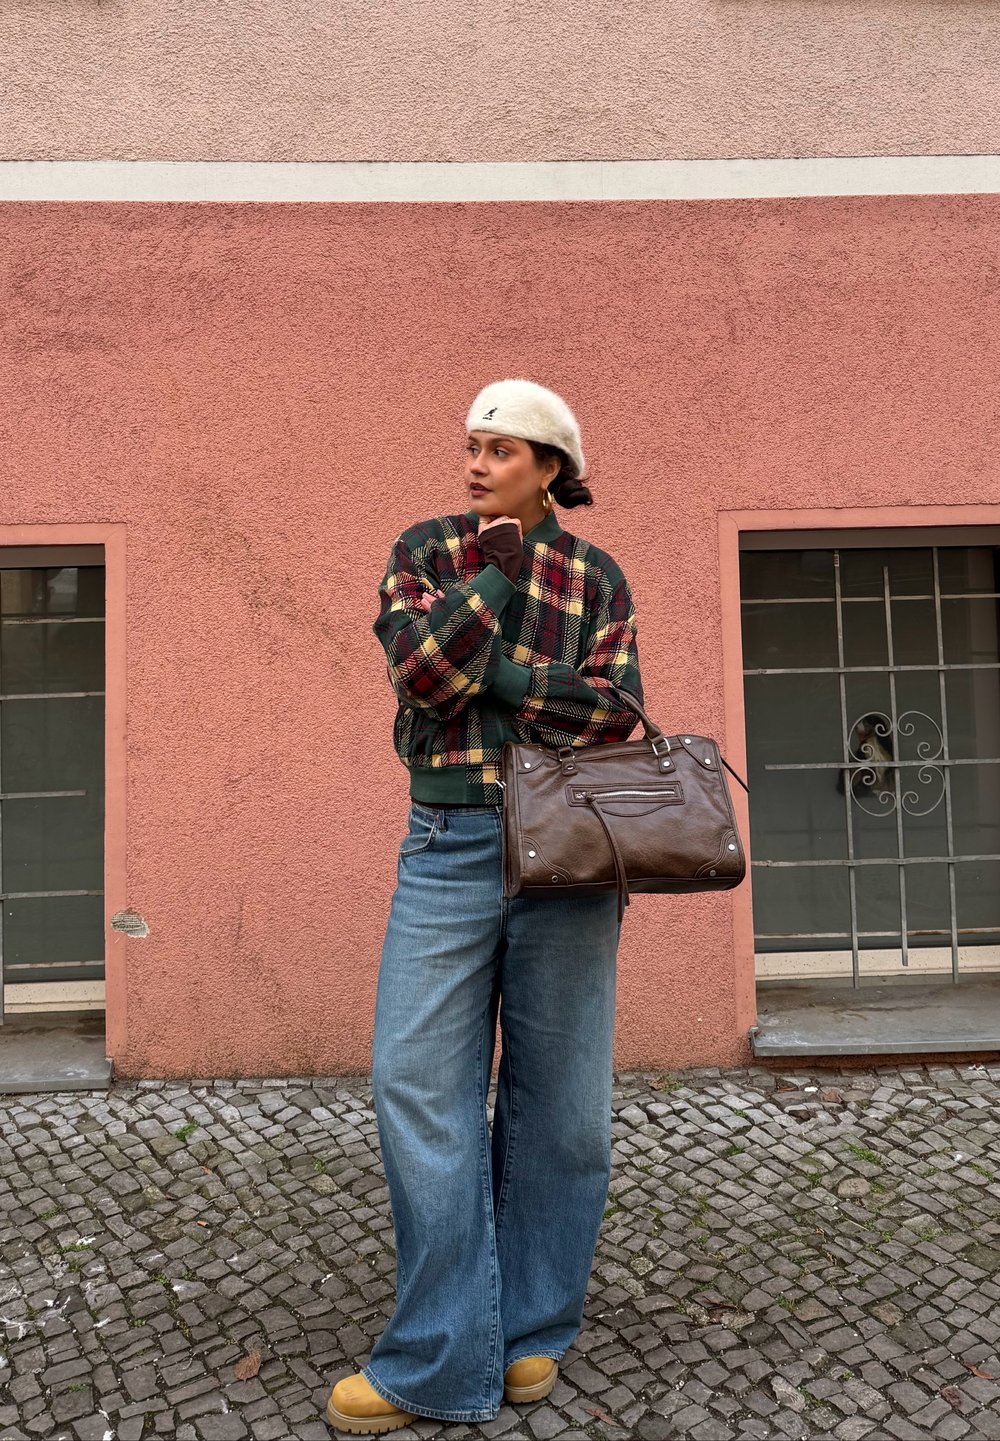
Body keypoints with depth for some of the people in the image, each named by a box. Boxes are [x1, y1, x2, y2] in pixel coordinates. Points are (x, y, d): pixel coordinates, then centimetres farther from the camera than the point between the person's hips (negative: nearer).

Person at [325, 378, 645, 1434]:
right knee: (419, 1080, -4)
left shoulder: (597, 578, 6)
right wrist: (497, 566, -8)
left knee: (554, 1088, 6)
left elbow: (614, 712, -8)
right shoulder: (425, 551, 7)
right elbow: (421, 671, -10)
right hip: (448, 844, 1)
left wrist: (482, 673, -11)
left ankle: (531, 1331, 24)